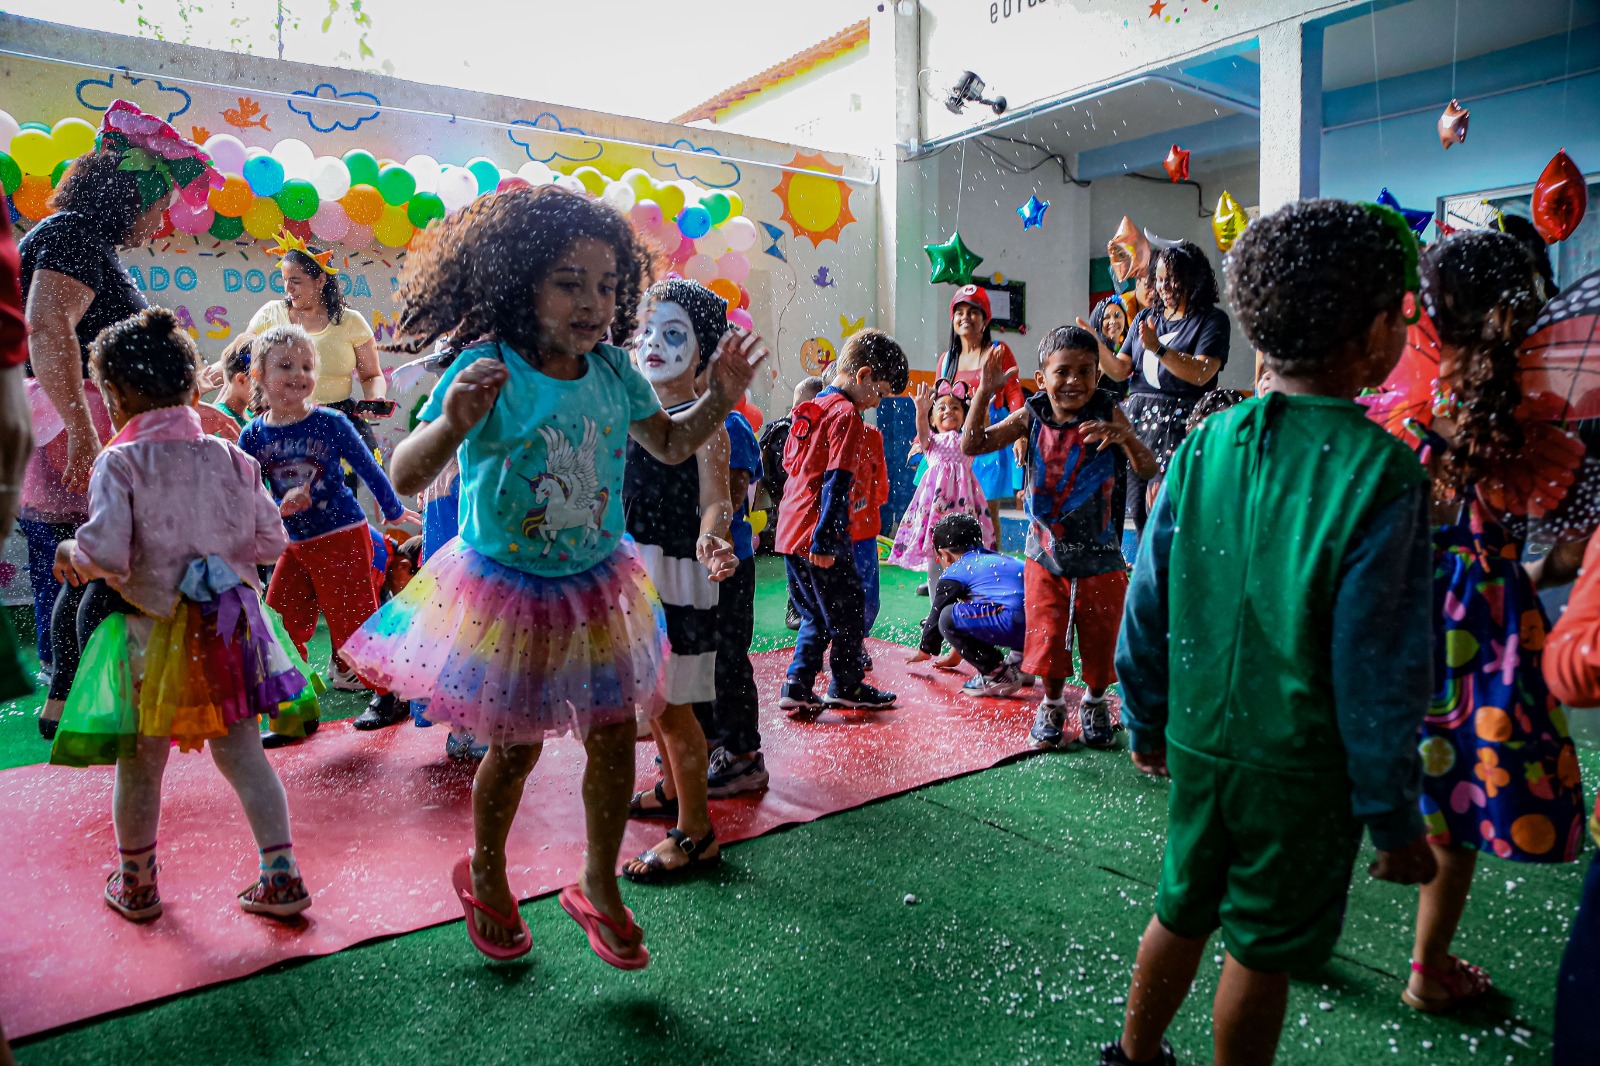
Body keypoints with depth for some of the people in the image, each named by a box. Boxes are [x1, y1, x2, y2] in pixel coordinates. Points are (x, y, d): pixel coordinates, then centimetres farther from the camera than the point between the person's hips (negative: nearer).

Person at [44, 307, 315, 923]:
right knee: (243, 757, 11)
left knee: (139, 766, 16)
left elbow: (106, 554, -21)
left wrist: (71, 555, 0)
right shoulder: (230, 458, -1)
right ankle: (281, 879, 15)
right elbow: (271, 540, 3)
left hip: (151, 635, -3)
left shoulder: (119, 463, -12)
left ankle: (136, 886, 33)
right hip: (227, 627, 3)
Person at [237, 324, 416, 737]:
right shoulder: (253, 436, -2)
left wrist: (393, 511, 13)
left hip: (343, 537, -4)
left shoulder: (330, 423, -10)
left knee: (353, 624, 1)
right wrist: (278, 508, -19)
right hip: (296, 546, 5)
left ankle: (388, 696, 22)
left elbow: (368, 468, 2)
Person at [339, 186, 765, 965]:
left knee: (615, 732, 8)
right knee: (515, 746, 10)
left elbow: (670, 444, 9)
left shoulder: (611, 370, -6)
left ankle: (600, 885, 32)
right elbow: (406, 476, -29)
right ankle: (484, 874, 41)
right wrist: (454, 423, -48)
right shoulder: (488, 371, -22)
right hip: (508, 590, -4)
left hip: (596, 585, 5)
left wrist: (718, 399, -7)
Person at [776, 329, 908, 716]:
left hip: (791, 532, 9)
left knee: (816, 616, 18)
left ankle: (797, 687, 15)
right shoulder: (847, 415, -13)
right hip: (822, 539, -9)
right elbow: (837, 482, -20)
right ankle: (847, 687, 20)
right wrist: (826, 538, -23)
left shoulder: (811, 408, 15)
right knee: (848, 612, 8)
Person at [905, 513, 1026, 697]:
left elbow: (936, 615, 23)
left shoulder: (953, 573, 11)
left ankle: (998, 675, 0)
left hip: (1016, 624, -9)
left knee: (949, 617, -2)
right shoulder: (999, 559, 34)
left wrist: (924, 651, 43)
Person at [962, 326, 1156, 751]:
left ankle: (1095, 704, 40)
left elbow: (1148, 470, -19)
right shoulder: (1032, 418, -7)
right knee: (1047, 635, 10)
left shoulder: (1107, 415, -12)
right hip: (1046, 554, 1)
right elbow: (972, 446, -11)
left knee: (1100, 638, 13)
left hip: (1100, 559, -1)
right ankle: (1051, 706, 34)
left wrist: (1125, 437, -39)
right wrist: (984, 394, -22)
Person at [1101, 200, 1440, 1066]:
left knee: (1181, 912, 24)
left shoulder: (1204, 447, -6)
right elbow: (1378, 666, -16)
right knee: (1264, 951, 15)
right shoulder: (1381, 473, -19)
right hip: (1303, 767, -4)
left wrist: (1147, 721, 15)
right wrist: (1392, 817, -4)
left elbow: (1148, 601, 1)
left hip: (1198, 742, 5)